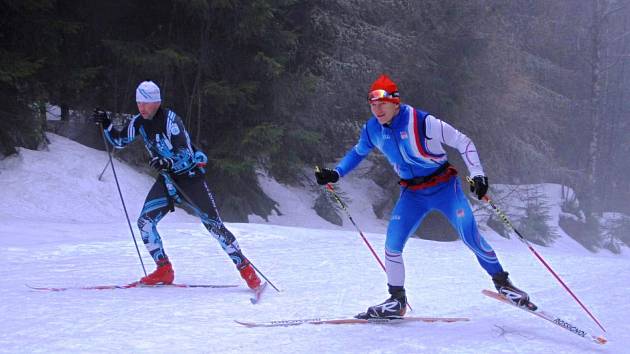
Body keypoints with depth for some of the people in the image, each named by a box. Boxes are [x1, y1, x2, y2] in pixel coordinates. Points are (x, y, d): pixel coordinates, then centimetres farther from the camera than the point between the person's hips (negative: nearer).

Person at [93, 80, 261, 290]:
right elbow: (119, 141, 11)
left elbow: (186, 156, -26)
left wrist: (167, 162, -44)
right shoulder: (139, 122, -1)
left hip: (189, 175, -6)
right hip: (167, 179, 6)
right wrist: (106, 125, -6)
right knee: (145, 222, -9)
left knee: (213, 224, -7)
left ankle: (246, 269, 1)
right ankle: (164, 271, 1)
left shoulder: (170, 120, -21)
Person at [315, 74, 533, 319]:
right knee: (392, 242, -10)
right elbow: (358, 152, 18)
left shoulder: (421, 122, -23)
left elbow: (462, 142, -16)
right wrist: (335, 174, 6)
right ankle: (396, 301, 5)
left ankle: (502, 283, 7)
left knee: (471, 237, -13)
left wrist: (477, 174, -24)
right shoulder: (372, 129, -5)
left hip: (444, 187, -4)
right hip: (412, 194, 4)